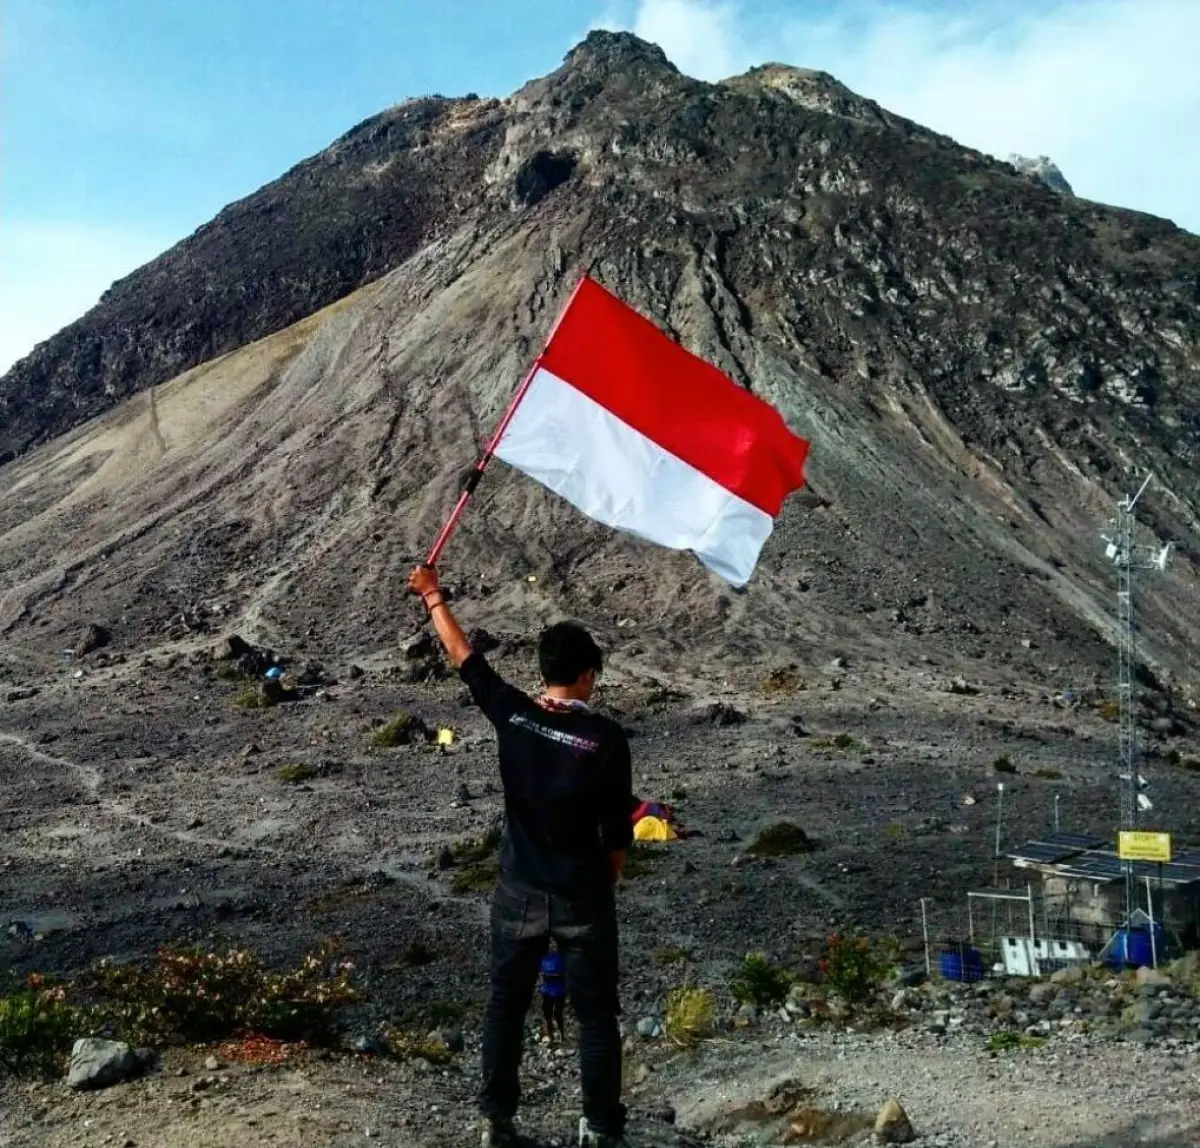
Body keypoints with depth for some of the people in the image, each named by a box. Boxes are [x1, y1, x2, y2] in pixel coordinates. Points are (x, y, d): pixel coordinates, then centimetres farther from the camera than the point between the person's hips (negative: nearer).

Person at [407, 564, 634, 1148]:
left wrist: (432, 595, 20)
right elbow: (617, 831, -9)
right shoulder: (605, 736, -16)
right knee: (595, 1015, 12)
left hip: (518, 893, 3)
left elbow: (464, 656, 7)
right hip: (581, 898, -3)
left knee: (505, 1005, 18)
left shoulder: (511, 714, -9)